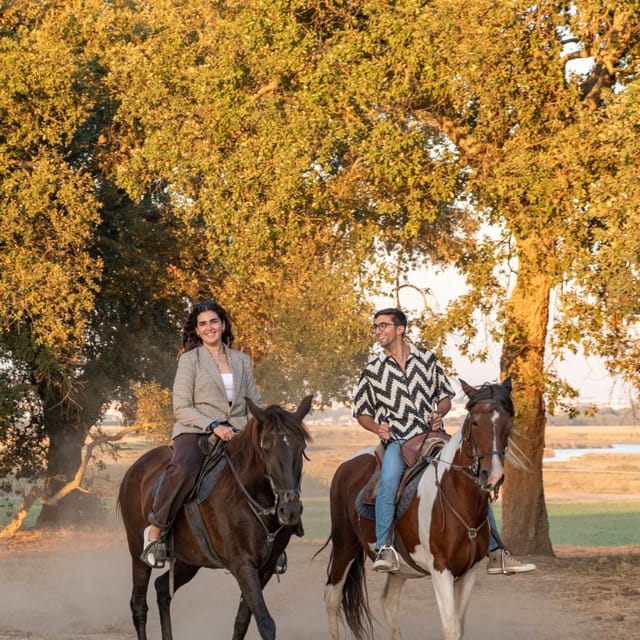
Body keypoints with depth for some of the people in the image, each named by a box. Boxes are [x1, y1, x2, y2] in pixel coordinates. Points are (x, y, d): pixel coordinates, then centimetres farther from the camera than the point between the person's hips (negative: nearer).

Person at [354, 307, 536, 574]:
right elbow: (362, 413, 13)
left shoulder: (427, 359, 10)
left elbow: (445, 397, 17)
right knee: (389, 479, -35)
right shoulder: (373, 371, 6)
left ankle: (496, 554, 1)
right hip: (397, 441, -3)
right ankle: (384, 549, -33)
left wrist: (439, 413, -4)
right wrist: (377, 427, -8)